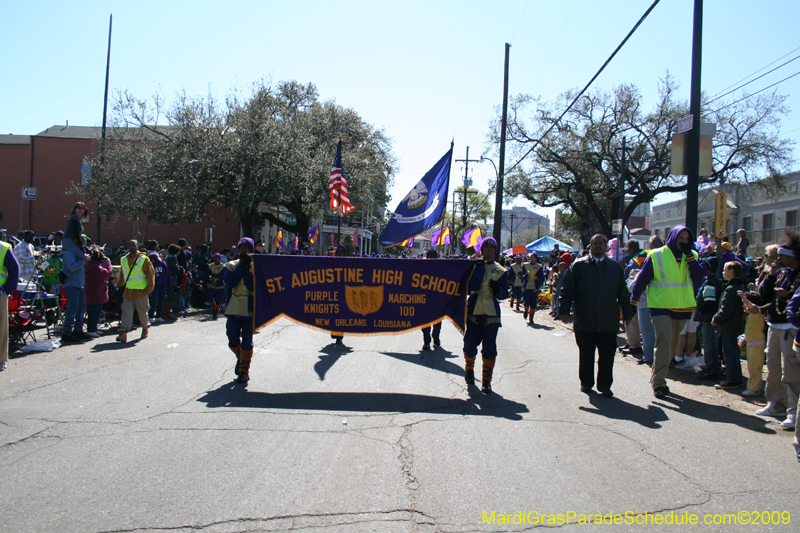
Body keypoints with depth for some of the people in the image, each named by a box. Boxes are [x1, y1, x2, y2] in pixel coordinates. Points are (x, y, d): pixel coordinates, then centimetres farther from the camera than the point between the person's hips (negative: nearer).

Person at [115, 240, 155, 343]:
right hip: (128, 292, 4)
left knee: (143, 312, 9)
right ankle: (123, 333, -12)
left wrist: (148, 289, -8)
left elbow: (151, 275, -5)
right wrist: (118, 285, 15)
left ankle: (145, 328, 31)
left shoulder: (144, 259, -4)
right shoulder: (124, 260, 11)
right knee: (126, 312, -6)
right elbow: (122, 276, 23)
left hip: (141, 292, -4)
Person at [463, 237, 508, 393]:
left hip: (491, 313, 0)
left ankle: (486, 380, 7)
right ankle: (469, 370, 35)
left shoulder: (500, 271, 6)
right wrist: (479, 269, -16)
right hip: (474, 311, 0)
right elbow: (470, 287, -11)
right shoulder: (474, 266, 3)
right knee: (470, 345, 7)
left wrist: (497, 289, -16)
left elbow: (505, 294, 5)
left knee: (489, 348, -5)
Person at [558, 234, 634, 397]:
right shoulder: (578, 265, 3)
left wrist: (627, 314, 14)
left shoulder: (615, 267, 11)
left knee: (607, 356, 2)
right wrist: (564, 310, -8)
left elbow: (623, 293, 16)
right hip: (584, 321, -1)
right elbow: (566, 290, 0)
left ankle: (604, 385, 14)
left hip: (609, 322, 2)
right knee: (586, 355, 9)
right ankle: (586, 382, 24)